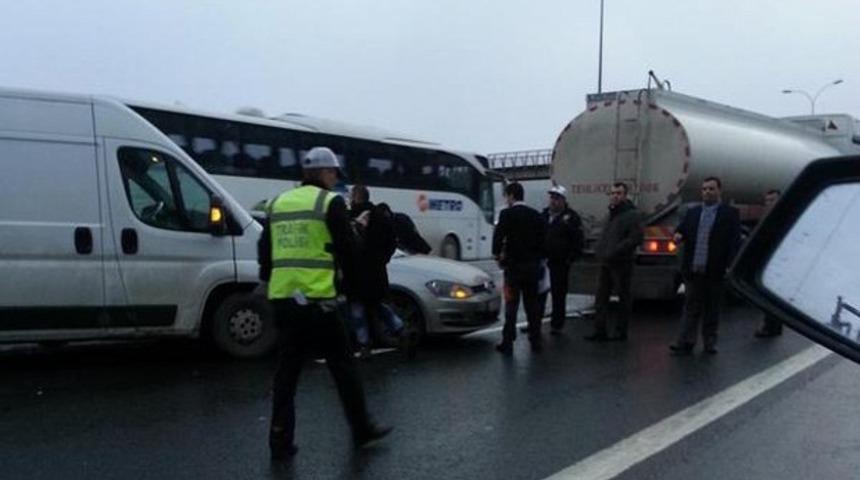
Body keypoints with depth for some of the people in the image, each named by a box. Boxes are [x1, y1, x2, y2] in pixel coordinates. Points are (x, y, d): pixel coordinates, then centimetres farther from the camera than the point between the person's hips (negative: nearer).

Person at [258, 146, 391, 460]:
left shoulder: (278, 203, 15)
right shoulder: (330, 202, -4)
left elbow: (264, 251, 17)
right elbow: (346, 249, -5)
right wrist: (347, 278, 13)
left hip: (282, 298, 6)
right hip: (316, 299, -6)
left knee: (286, 370, 11)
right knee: (342, 366, 7)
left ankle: (280, 442, 12)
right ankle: (362, 430, 18)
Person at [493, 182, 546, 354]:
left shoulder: (507, 214, -9)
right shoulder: (535, 214, 6)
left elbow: (498, 237, -15)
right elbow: (542, 239, 6)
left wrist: (498, 256, -1)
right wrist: (537, 258, 14)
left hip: (514, 265, -4)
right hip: (533, 266, 5)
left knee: (511, 305, 0)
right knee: (532, 304, 12)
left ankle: (507, 343, 0)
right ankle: (535, 341, 16)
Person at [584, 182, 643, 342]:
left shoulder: (632, 215, -8)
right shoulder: (610, 214, 17)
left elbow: (635, 239, -17)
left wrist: (614, 252, -20)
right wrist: (599, 251, 6)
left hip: (622, 264, -8)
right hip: (606, 263, 8)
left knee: (624, 298, 4)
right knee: (601, 297, 7)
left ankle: (621, 332, 12)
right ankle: (600, 331, 12)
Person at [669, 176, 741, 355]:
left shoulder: (730, 213, 3)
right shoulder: (692, 212, 15)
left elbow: (735, 241, -3)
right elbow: (681, 229, 14)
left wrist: (730, 266, -12)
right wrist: (678, 235, -12)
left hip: (715, 271, -3)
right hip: (693, 270, 3)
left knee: (712, 308, 8)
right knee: (691, 307, 3)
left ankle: (709, 343, 18)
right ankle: (686, 343, 3)